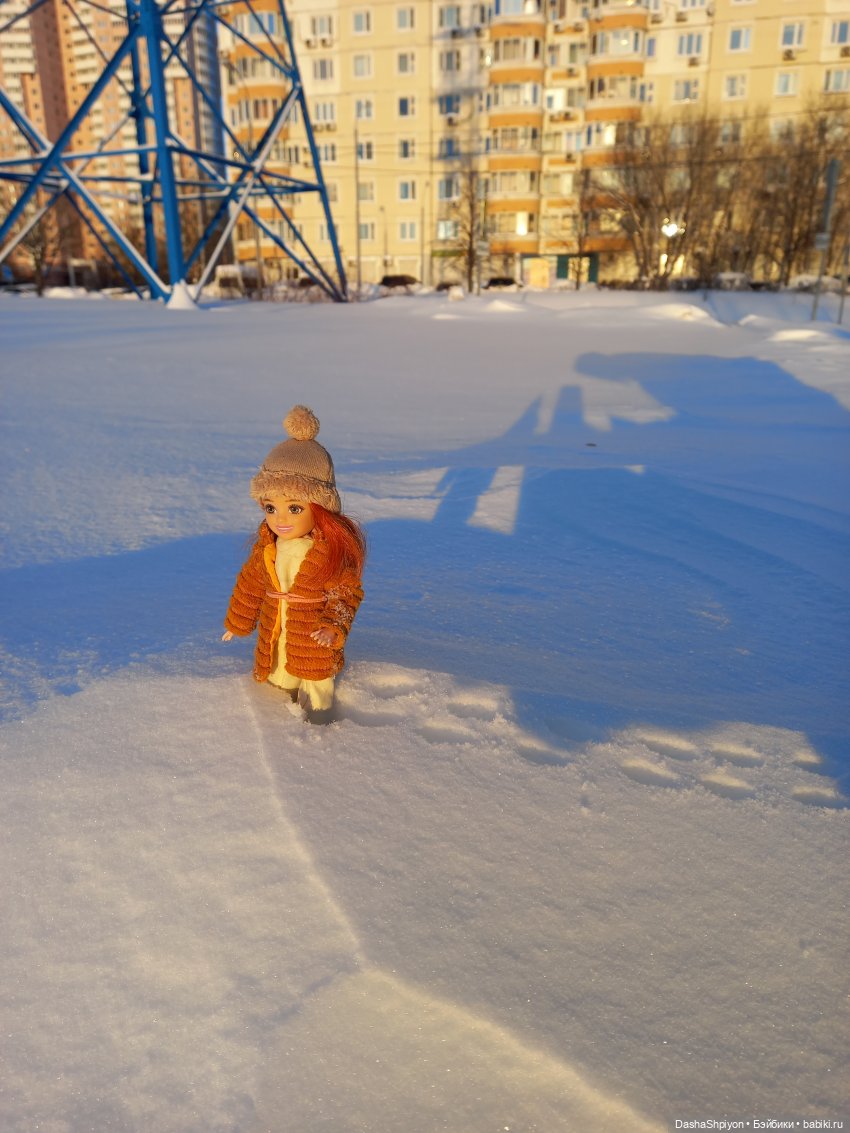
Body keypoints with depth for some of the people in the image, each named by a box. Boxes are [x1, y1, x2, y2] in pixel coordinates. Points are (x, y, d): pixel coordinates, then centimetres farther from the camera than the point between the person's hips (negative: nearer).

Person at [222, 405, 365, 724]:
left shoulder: (334, 550, -23)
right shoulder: (266, 546, -8)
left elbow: (347, 593, -15)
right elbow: (249, 584, 6)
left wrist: (334, 626, -29)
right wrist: (237, 622, 15)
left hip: (313, 637, -4)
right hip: (274, 633, 4)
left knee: (316, 681, 15)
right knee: (281, 674, 22)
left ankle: (318, 723, 39)